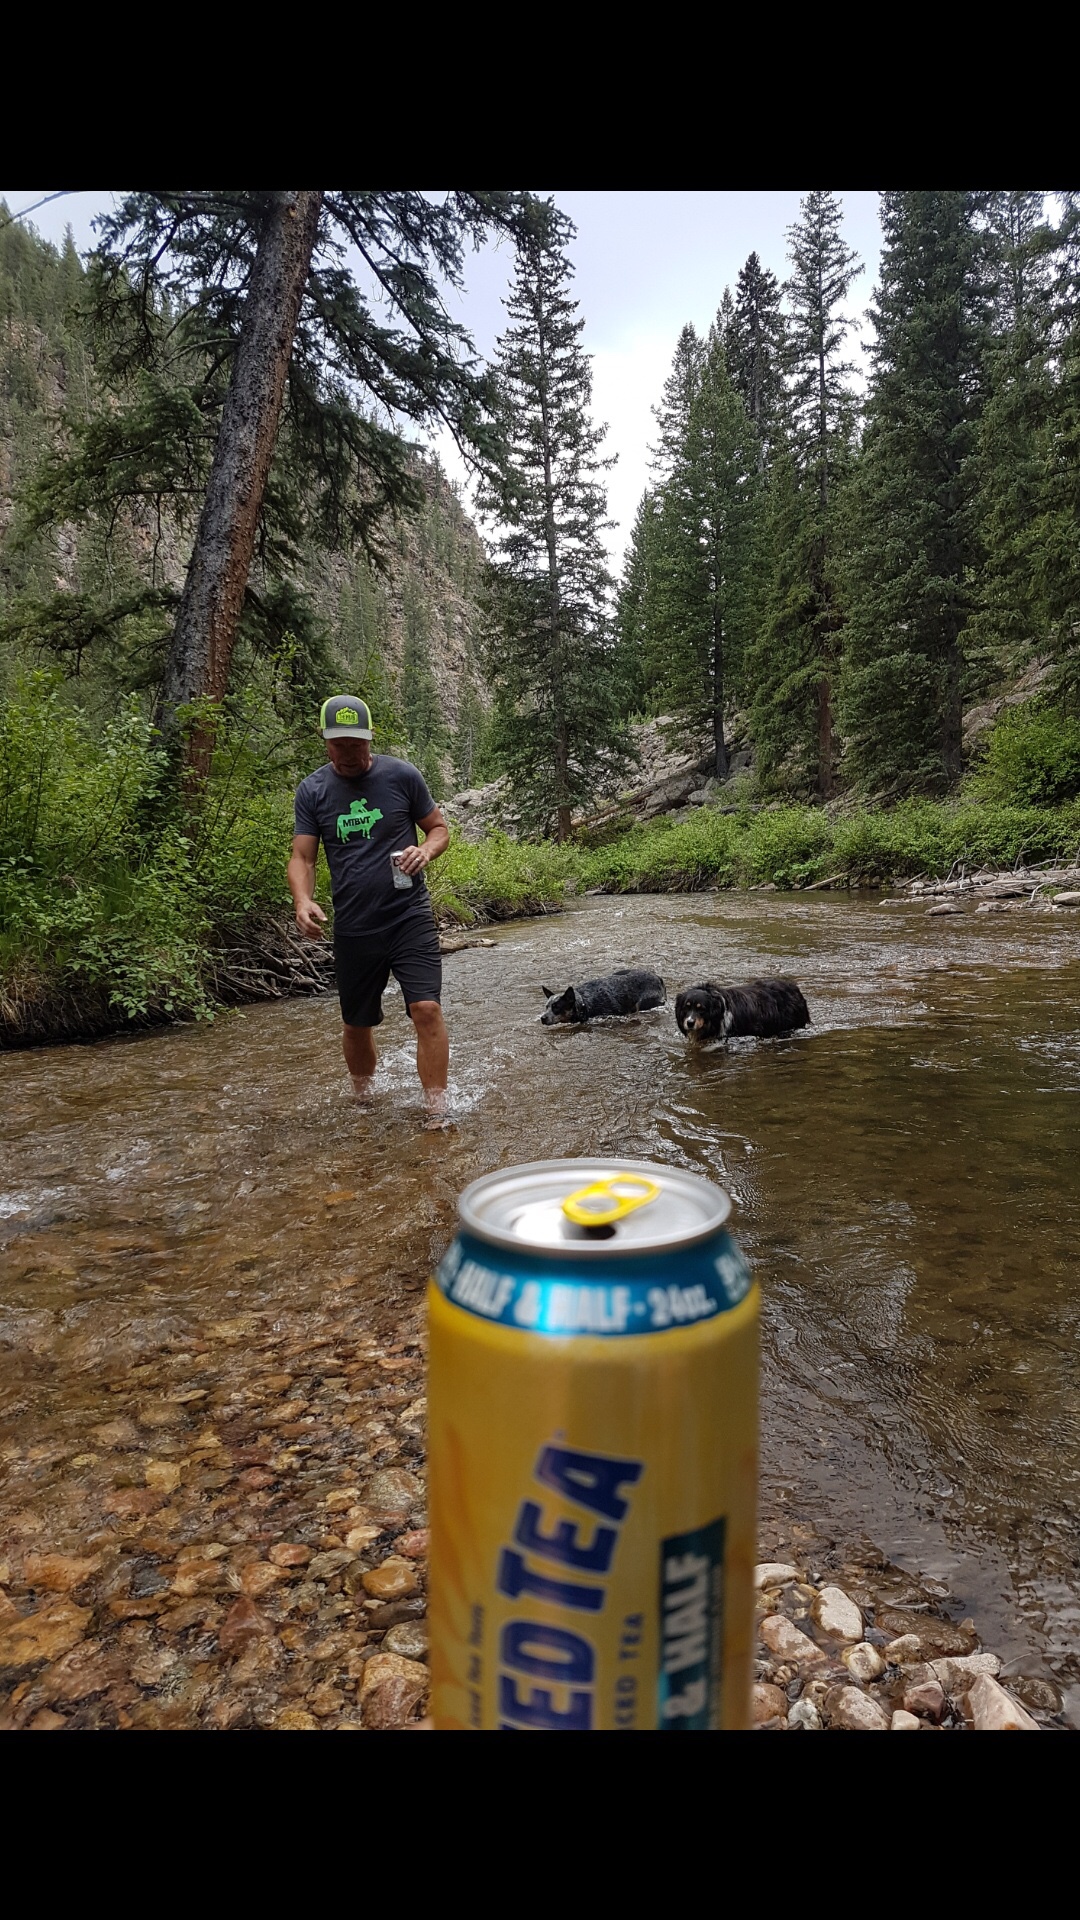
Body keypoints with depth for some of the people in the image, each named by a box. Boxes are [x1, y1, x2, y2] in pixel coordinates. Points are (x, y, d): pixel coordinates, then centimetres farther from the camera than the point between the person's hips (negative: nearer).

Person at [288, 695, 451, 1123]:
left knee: (427, 1009, -16)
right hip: (353, 927, 2)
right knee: (357, 1023, 14)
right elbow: (302, 857, 1)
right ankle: (362, 1102, 38)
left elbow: (439, 828, 7)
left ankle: (436, 1116, -9)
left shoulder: (401, 775, -1)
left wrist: (426, 850, -16)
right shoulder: (312, 790, 4)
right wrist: (303, 901, -19)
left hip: (410, 916, -2)